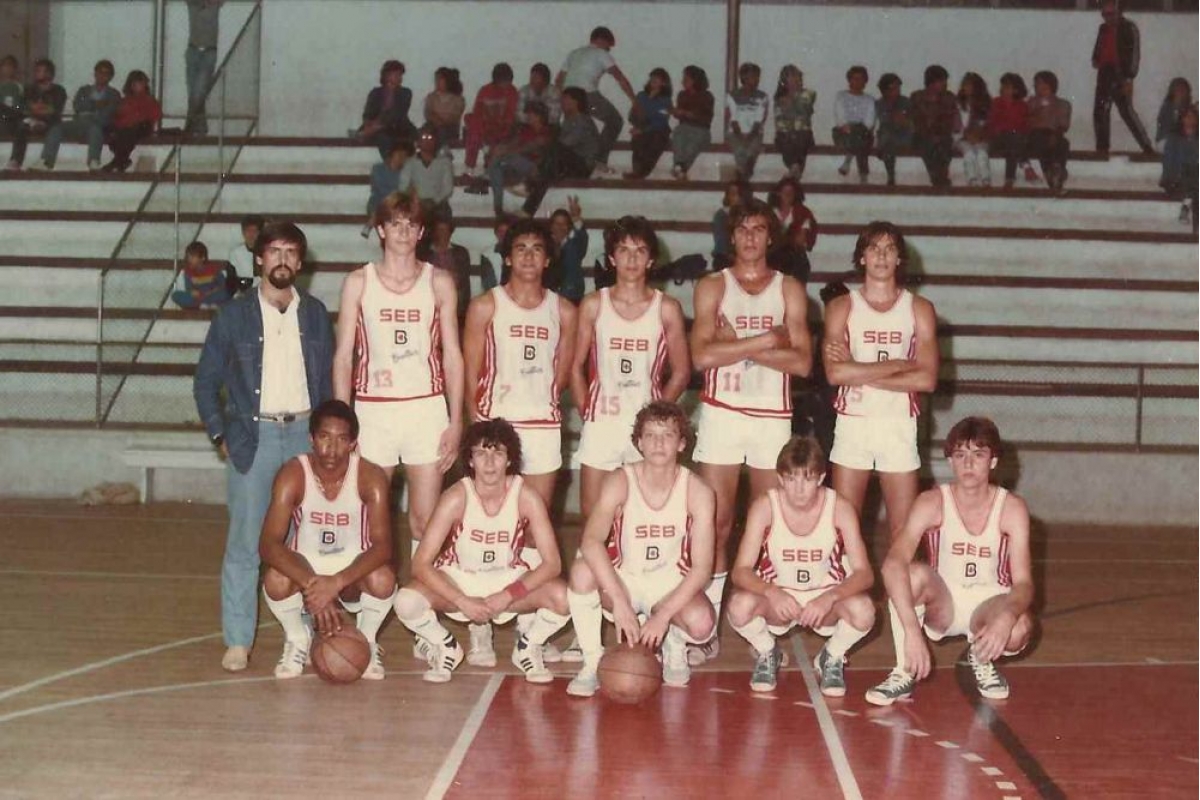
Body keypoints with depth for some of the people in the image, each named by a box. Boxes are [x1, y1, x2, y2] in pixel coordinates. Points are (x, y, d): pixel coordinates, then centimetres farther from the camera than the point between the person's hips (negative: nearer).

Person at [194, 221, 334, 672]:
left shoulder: (315, 314, 9)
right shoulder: (234, 316, 2)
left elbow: (328, 379, 12)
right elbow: (206, 381, 6)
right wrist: (220, 436, -1)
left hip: (305, 433, 2)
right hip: (254, 435, -2)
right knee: (245, 542, -4)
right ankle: (237, 642, 2)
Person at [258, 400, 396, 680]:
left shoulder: (371, 478, -21)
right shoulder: (292, 475, -20)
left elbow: (382, 546, -27)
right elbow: (268, 545, -28)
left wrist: (337, 582, -43)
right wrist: (311, 584, -43)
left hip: (353, 566, 0)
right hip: (306, 564, 0)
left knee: (383, 579, -33)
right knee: (275, 580, -33)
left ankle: (366, 640, 0)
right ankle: (297, 639, 1)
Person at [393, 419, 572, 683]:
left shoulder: (526, 497, -18)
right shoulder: (456, 497, -21)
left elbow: (552, 562, -18)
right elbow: (420, 564, -22)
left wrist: (508, 595, -29)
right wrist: (463, 601, -31)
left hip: (509, 580, 1)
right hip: (457, 580, -1)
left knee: (563, 598, -28)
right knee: (407, 601, -31)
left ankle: (527, 648, 5)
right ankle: (446, 648, 3)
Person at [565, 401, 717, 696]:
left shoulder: (698, 492, -14)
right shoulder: (619, 483, -16)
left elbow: (701, 568, -16)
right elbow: (591, 542, -31)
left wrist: (663, 615, -27)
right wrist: (619, 602, -43)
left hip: (672, 585, 0)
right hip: (622, 581, 0)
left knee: (701, 624, -32)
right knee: (582, 571, -33)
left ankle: (675, 643, 8)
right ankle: (592, 661, -13)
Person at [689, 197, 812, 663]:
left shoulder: (789, 289, 9)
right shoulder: (713, 287, 6)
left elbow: (802, 362, -4)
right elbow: (703, 355, -10)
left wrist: (737, 344, -10)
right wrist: (765, 341, -11)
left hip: (773, 417, 1)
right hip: (722, 413, -1)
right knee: (716, 523, -4)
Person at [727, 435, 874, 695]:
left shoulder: (840, 509, -16)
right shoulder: (765, 506, -16)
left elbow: (864, 573, -20)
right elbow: (740, 571, -19)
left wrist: (829, 598, -39)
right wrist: (771, 593, -40)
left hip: (826, 600, 0)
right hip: (777, 599, 0)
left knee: (863, 611, -33)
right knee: (740, 605, -33)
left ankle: (831, 658, 3)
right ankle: (767, 654, 3)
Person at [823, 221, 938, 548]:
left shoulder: (919, 309, 6)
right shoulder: (841, 307, 4)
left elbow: (927, 378, -7)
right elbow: (835, 372, -11)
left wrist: (859, 373, -10)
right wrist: (897, 365, -10)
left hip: (899, 426, 0)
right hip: (852, 423, 0)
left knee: (904, 531, -1)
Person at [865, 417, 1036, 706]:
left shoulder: (1012, 508, -14)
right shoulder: (932, 503, -18)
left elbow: (1023, 582, -18)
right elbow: (892, 564, -33)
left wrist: (1007, 617, -42)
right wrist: (911, 630, -45)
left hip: (989, 603, 1)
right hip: (942, 604, 0)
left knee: (1019, 628, -33)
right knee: (912, 573, -33)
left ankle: (981, 658, 3)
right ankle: (905, 672, -18)